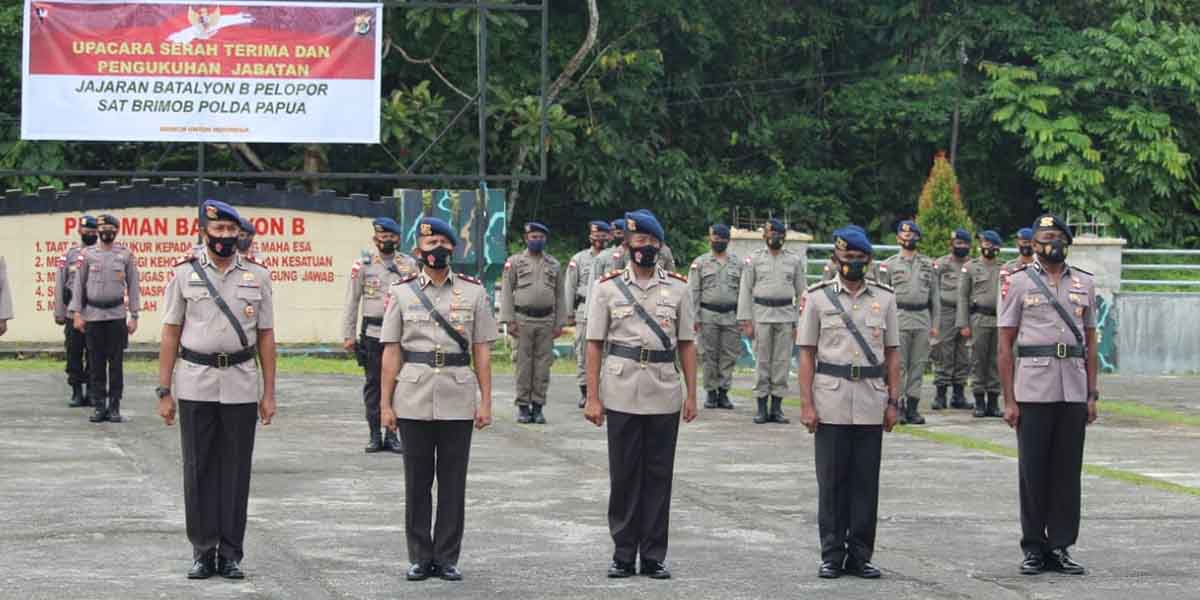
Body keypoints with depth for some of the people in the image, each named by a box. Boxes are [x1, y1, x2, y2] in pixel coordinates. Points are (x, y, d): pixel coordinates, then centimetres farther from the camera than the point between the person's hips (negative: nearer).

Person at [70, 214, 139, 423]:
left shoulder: (126, 255, 4)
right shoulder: (87, 254, 5)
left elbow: (132, 286, 5)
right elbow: (78, 284, 6)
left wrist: (134, 316, 0)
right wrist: (77, 314, -1)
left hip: (117, 315, -1)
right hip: (93, 315, 1)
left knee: (116, 363, -1)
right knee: (95, 363, 3)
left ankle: (114, 407, 4)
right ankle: (99, 406, 8)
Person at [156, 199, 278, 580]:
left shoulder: (257, 277, 7)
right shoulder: (185, 274, 4)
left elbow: (265, 337, 8)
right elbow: (170, 335, 3)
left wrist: (269, 393, 4)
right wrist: (164, 392, -2)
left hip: (241, 386, 1)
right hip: (195, 386, -1)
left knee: (236, 472, 3)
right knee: (198, 471, 2)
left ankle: (231, 554, 9)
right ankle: (202, 553, 9)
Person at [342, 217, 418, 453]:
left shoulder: (409, 265, 8)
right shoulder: (363, 265, 3)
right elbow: (351, 302, 4)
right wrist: (348, 335, -1)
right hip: (372, 333, -1)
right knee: (373, 384, 2)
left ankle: (392, 435, 8)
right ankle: (374, 435, 7)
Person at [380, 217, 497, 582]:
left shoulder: (474, 292, 5)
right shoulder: (401, 292, 4)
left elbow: (482, 351, 5)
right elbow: (391, 352, 3)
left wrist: (486, 401, 0)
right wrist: (386, 404, -1)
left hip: (458, 401, 0)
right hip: (413, 401, 0)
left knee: (453, 483, 3)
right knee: (416, 482, 5)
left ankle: (447, 558, 11)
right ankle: (420, 558, 13)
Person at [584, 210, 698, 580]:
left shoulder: (678, 288, 7)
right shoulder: (608, 288, 3)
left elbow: (687, 344, 9)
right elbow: (594, 345, 2)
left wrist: (692, 394, 3)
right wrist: (592, 397, -4)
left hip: (664, 396, 1)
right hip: (622, 395, -1)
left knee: (659, 476, 4)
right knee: (623, 476, 3)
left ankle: (654, 557, 10)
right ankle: (623, 556, 10)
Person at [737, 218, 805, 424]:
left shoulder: (795, 260, 7)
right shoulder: (754, 259, 3)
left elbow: (801, 292, 8)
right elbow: (745, 291, 2)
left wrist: (800, 322, 2)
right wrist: (746, 322, -5)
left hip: (786, 316, 1)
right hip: (761, 315, -1)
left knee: (782, 362, 2)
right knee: (762, 362, -1)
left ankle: (777, 408, 7)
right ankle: (761, 408, 4)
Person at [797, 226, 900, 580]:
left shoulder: (885, 298, 9)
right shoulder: (818, 297, 3)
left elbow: (892, 354, 10)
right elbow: (807, 354, 2)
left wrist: (893, 402, 3)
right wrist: (806, 404, -5)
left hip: (871, 404, 2)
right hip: (831, 403, -2)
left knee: (866, 482, 4)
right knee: (831, 482, 1)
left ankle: (860, 555, 10)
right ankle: (832, 556, 7)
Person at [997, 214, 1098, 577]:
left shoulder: (1084, 283, 12)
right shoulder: (1019, 282, 3)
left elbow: (1090, 342, 14)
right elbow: (1005, 345, 1)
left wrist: (1092, 394, 6)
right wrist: (1009, 400, -6)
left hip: (1074, 393, 3)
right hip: (1033, 392, -3)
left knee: (1067, 471, 5)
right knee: (1033, 470, 1)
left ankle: (1060, 547, 12)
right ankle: (1034, 548, 9)